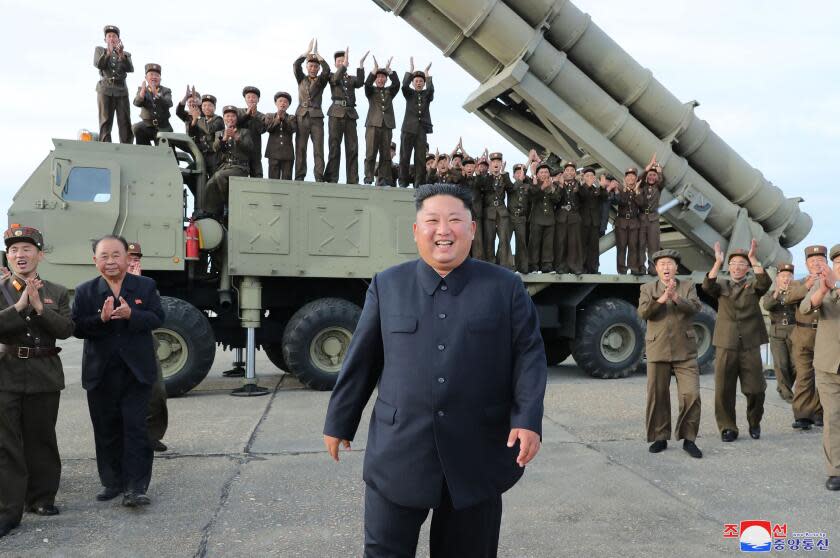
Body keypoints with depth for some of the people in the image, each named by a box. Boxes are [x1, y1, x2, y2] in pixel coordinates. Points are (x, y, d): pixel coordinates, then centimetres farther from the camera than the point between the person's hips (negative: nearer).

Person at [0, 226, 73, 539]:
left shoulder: (57, 293, 7)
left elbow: (66, 330, -5)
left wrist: (39, 307, -16)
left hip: (44, 375, 1)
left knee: (41, 440, 10)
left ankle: (41, 498, 24)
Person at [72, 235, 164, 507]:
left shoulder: (146, 286, 3)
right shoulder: (85, 291, 5)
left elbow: (157, 319, -5)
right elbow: (77, 328, -3)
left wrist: (131, 315, -21)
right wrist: (100, 319, -20)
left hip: (137, 372, -2)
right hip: (100, 374, 2)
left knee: (135, 428, -4)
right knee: (107, 430, 11)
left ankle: (135, 487, -2)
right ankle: (113, 482, 24)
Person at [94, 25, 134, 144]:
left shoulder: (126, 54, 19)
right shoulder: (99, 50, 17)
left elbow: (130, 69, -1)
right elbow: (98, 64, -3)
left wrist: (121, 54, -14)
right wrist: (109, 51, -13)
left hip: (122, 91, 1)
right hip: (105, 90, -1)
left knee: (126, 124, -8)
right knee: (105, 123, -8)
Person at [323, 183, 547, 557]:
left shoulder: (506, 288, 3)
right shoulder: (387, 286, 6)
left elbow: (529, 355, 0)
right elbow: (361, 360, 9)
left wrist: (528, 420, -12)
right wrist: (339, 422, 12)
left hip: (476, 457, 0)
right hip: (397, 453, 1)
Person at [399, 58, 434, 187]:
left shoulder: (427, 95, 14)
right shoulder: (409, 93, 12)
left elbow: (431, 89, -9)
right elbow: (404, 85, -9)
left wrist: (426, 73, -8)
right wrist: (411, 69, -11)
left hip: (422, 129, 1)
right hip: (408, 128, 0)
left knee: (420, 158, -4)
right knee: (405, 157, -2)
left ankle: (419, 183, -4)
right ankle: (403, 182, 3)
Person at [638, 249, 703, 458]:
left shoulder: (688, 286, 9)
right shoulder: (648, 288, 9)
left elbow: (695, 308, -8)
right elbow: (643, 312, -6)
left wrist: (676, 297, -23)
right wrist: (662, 298, -20)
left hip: (685, 351, 0)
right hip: (657, 350, 0)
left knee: (691, 395, -8)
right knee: (658, 396, 5)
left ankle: (688, 439, 6)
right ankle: (660, 438, 18)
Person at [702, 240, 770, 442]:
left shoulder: (753, 286, 8)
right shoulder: (722, 286, 10)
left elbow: (765, 283, -14)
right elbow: (707, 286, -11)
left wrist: (754, 259, -22)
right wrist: (717, 262, -22)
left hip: (750, 346, 0)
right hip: (725, 346, 1)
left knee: (755, 390, 3)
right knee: (723, 390, 1)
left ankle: (754, 423, 26)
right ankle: (727, 428, 14)